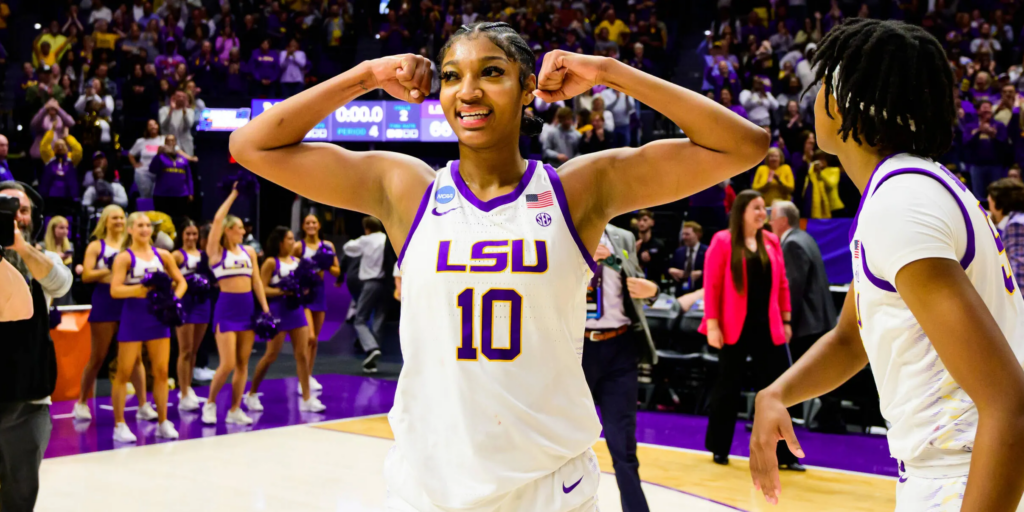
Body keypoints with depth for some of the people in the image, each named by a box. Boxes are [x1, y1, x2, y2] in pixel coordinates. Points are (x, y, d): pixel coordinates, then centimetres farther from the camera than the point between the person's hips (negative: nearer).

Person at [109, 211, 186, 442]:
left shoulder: (162, 255, 9)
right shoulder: (124, 257, -4)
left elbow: (181, 281, 14)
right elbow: (115, 290, -15)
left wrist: (174, 298, -5)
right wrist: (140, 288, -28)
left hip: (158, 316, 4)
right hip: (133, 317, -4)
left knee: (161, 371, 7)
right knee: (124, 372, 1)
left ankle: (163, 422, 16)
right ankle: (119, 425, 8)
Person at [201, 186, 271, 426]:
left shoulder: (249, 251, 11)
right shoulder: (216, 251, -2)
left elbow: (256, 280, 10)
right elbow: (217, 220, -12)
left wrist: (265, 308, 3)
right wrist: (232, 195, -7)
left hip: (248, 307, 5)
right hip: (226, 308, -5)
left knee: (243, 363, 5)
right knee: (227, 364, -9)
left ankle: (235, 410, 12)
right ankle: (210, 403, 12)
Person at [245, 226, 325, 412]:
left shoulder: (297, 262, 11)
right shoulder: (271, 263, -5)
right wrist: (283, 291, -21)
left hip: (296, 310, 5)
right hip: (277, 311, -5)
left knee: (302, 354, 1)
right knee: (271, 355, 0)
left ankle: (307, 399, 5)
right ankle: (251, 394, 17)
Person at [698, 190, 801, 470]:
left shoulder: (772, 242, 8)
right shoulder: (723, 241, -5)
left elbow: (782, 284, 11)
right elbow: (712, 285, -7)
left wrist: (785, 320, 9)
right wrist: (712, 324, -11)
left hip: (768, 328, 4)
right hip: (735, 328, -4)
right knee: (728, 388, 9)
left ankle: (783, 454, 8)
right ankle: (719, 448, 23)